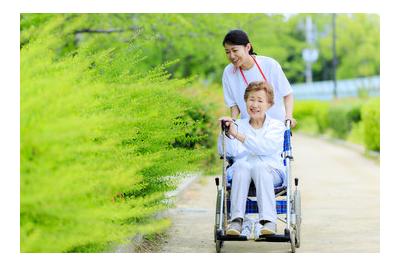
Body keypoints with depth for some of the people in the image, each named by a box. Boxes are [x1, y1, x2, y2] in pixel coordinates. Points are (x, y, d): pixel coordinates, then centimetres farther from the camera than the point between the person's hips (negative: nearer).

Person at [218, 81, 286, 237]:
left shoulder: (276, 126, 11)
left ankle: (268, 220, -43)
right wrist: (226, 133, -17)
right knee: (241, 165, -33)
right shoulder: (239, 125, 17)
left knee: (260, 167, -35)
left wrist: (238, 135, -19)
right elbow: (229, 152, 1)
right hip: (243, 173, 1)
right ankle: (236, 219, -40)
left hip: (271, 171, -1)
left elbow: (266, 148, -11)